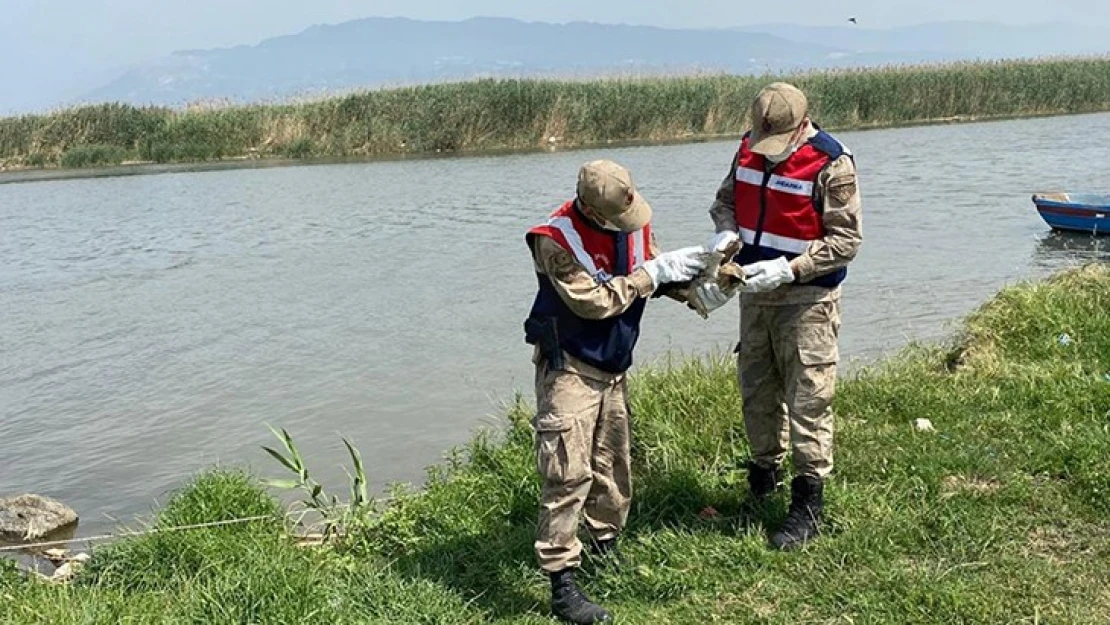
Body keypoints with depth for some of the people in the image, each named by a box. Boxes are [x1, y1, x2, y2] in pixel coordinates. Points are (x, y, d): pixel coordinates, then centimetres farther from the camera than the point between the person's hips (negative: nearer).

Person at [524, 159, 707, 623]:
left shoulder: (632, 221, -3)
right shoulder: (557, 240, -23)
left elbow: (655, 276, 5)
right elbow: (594, 301, -26)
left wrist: (695, 270, -13)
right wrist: (653, 273, -21)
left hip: (613, 369, 7)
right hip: (569, 370, -7)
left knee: (613, 468, 17)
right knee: (568, 475, -10)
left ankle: (606, 553, 36)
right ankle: (562, 586, -3)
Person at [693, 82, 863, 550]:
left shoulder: (831, 164, -18)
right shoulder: (749, 148, 1)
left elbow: (846, 240, -17)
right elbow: (726, 199, 14)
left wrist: (788, 269, -26)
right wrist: (725, 231, -9)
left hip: (806, 297, -6)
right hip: (755, 292, 7)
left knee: (808, 400, -4)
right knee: (756, 389, 17)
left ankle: (808, 506, 5)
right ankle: (764, 473, 37)